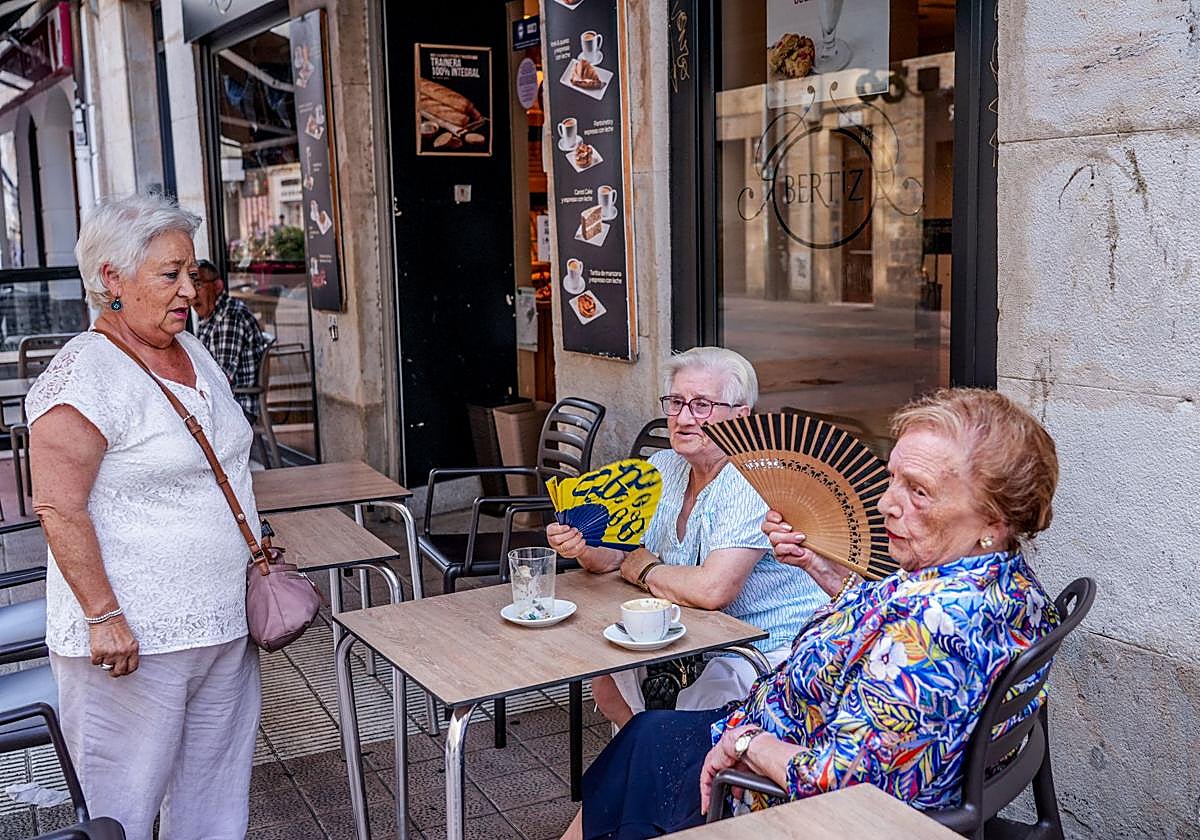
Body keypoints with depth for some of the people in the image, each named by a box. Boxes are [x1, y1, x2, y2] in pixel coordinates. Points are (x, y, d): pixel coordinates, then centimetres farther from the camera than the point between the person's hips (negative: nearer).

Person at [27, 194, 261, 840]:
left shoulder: (192, 351, 10)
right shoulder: (85, 374, -16)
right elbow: (59, 509, -19)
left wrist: (256, 551, 18)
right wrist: (104, 616, -21)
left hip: (223, 625, 8)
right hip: (131, 639, -8)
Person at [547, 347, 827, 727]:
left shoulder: (754, 482, -21)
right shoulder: (661, 468, 4)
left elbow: (711, 589, -30)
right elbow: (618, 553, 7)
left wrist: (643, 570, -11)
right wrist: (584, 548, -16)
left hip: (774, 650, -8)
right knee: (604, 668, -3)